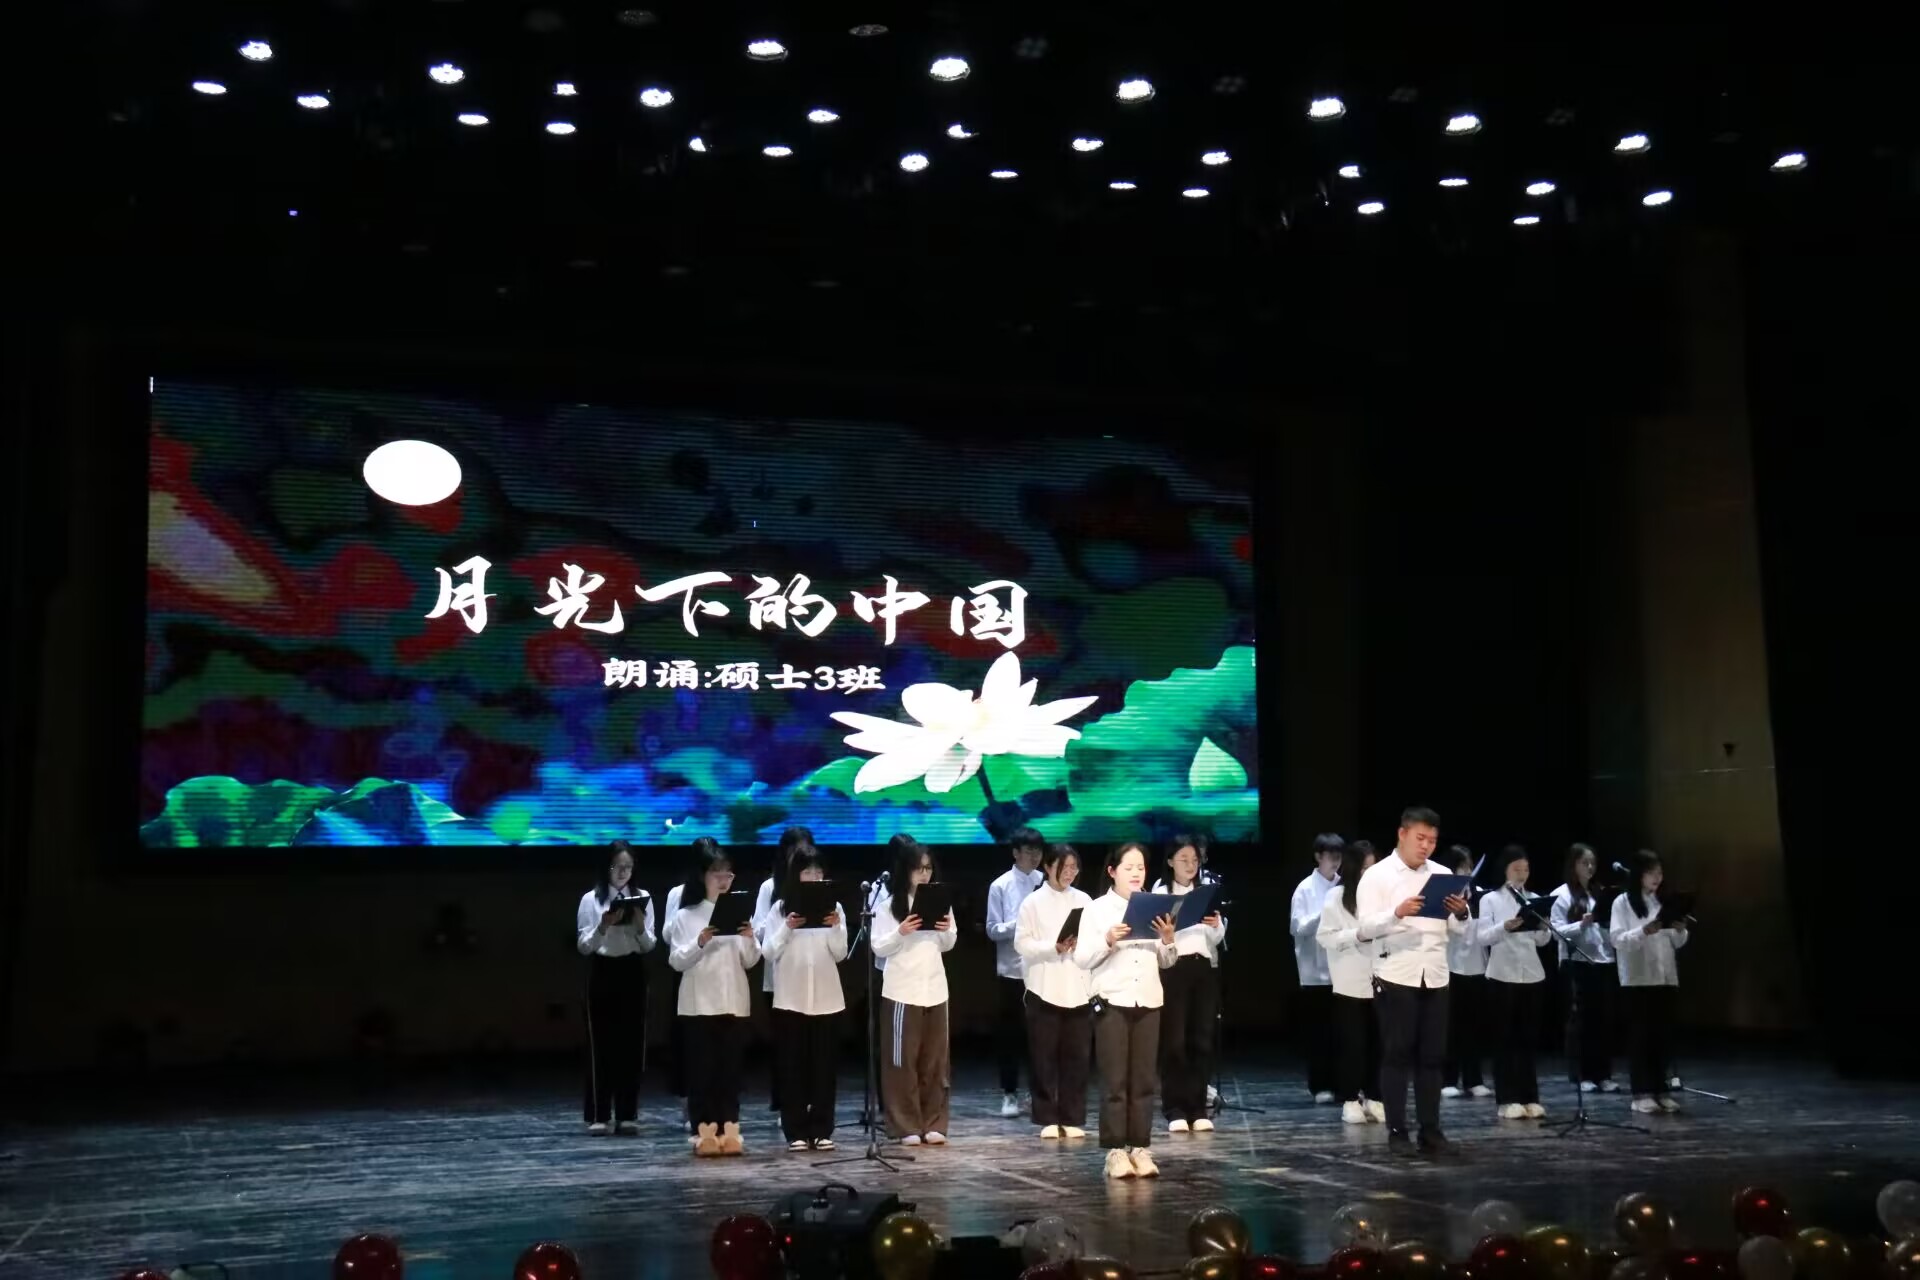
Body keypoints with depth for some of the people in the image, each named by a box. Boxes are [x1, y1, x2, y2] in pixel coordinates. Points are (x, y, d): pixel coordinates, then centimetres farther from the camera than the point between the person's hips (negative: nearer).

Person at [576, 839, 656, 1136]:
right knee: (601, 1043, -1)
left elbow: (649, 946, 5)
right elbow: (583, 946, -3)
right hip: (602, 973, -2)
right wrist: (603, 927, -19)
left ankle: (627, 1114, 11)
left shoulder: (642, 898, 6)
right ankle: (598, 1116, 3)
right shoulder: (591, 899, -1)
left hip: (632, 973, 2)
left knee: (632, 1042, 4)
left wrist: (640, 927, -14)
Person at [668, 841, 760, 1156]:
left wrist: (749, 940, -13)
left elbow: (750, 962, 6)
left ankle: (729, 1130, 7)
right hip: (699, 1002, -2)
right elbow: (676, 961, -3)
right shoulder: (686, 916, 3)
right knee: (702, 1067, -1)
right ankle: (704, 1132, 0)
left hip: (734, 1001, 2)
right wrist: (699, 943, -19)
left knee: (731, 1067, 3)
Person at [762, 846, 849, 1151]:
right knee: (793, 1065, 1)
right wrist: (787, 928, -16)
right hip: (790, 998, -1)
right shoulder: (781, 907, 3)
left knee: (824, 1065, 3)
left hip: (826, 997, 1)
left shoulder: (833, 906, 6)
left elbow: (840, 954, 0)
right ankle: (796, 1132, 5)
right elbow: (770, 954, -2)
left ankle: (822, 1130, 8)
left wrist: (836, 927, -16)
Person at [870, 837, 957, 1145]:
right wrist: (900, 932, -24)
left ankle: (933, 1124, 13)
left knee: (935, 1059, 7)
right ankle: (907, 1126, 5)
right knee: (903, 1060, 0)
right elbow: (879, 948, -8)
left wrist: (947, 930, -7)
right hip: (903, 990, -4)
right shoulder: (888, 905, -5)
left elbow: (948, 945, 14)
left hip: (935, 988, 4)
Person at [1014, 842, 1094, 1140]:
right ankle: (1048, 1119, 8)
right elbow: (1022, 944, -5)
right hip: (1044, 988, -3)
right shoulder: (1033, 902, 0)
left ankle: (1072, 1119, 11)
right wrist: (1055, 948, -17)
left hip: (1078, 988, 3)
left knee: (1077, 1055, 3)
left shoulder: (1084, 901, 9)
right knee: (1045, 1056, 0)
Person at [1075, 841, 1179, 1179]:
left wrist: (1168, 939, -8)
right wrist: (1108, 940, -21)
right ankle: (1115, 1150, 3)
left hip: (1148, 1002, 4)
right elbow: (1082, 959, -6)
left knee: (1144, 1079, 5)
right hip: (1112, 1001, -4)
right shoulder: (1097, 909, -2)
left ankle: (1139, 1148, 11)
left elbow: (1166, 962, 12)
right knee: (1114, 1080, -2)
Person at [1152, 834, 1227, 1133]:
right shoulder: (1160, 893, 4)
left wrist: (1217, 925, -9)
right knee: (1174, 1039, -5)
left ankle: (1198, 1108, 7)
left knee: (1202, 1039, 1)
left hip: (1205, 968, 3)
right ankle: (1175, 1110, 0)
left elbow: (1218, 939, 12)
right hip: (1173, 969, -3)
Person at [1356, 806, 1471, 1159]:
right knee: (1397, 1056, -1)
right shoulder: (1377, 875, -4)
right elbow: (1365, 928, -13)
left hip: (1435, 978, 5)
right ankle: (1397, 1133, 5)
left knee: (1432, 1056, 7)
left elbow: (1457, 929, 8)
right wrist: (1397, 913, -31)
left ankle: (1430, 1132, 13)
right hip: (1395, 978, -5)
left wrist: (1461, 912, -15)